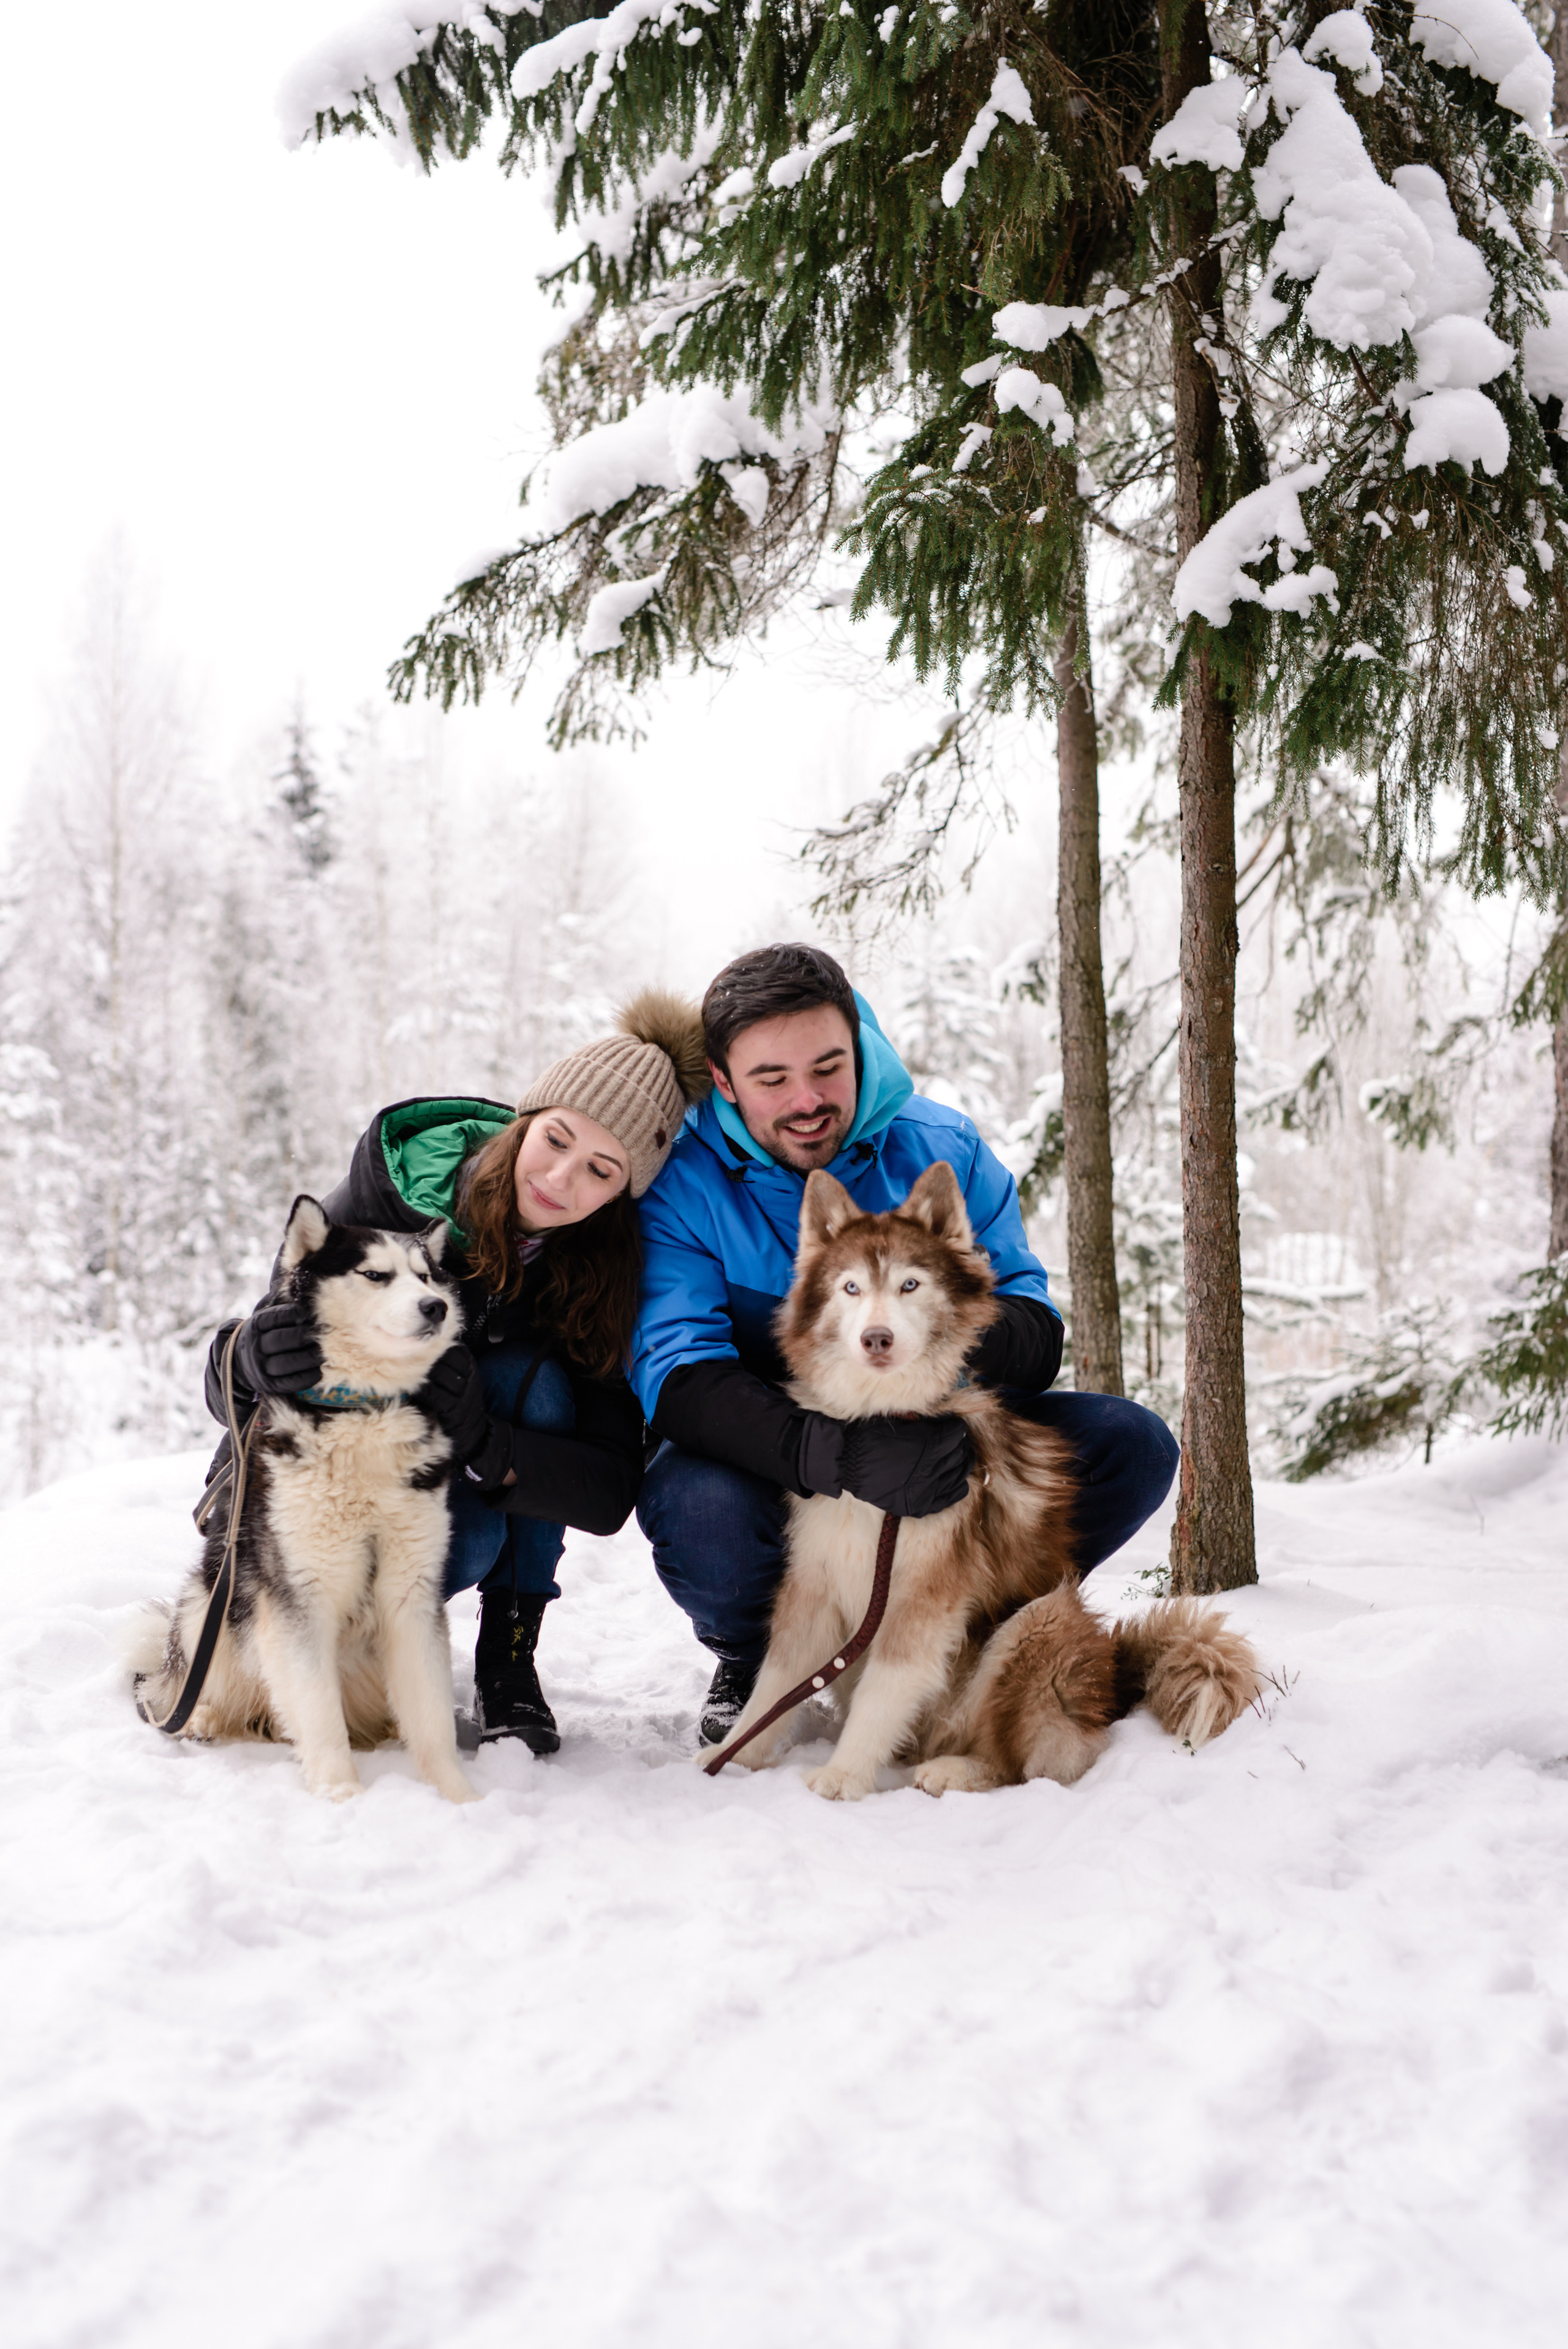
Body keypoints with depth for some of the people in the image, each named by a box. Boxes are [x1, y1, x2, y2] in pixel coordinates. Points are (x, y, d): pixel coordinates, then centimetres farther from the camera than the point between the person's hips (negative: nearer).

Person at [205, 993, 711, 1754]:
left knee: (532, 1379, -28)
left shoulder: (605, 1271, -18)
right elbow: (227, 1387, -21)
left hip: (464, 1474, 3)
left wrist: (485, 1445, -42)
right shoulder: (391, 1191, -24)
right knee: (465, 1542, -33)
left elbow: (612, 1492, -24)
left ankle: (508, 1659, -15)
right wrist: (257, 1360, -46)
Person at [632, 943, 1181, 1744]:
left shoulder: (942, 1149, -6)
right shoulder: (677, 1180, -15)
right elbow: (678, 1378, -27)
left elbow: (1037, 1335, -7)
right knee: (696, 1505, -38)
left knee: (1130, 1444, -15)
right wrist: (839, 1454, -44)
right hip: (760, 1461, -3)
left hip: (930, 1442, 3)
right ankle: (750, 1658, 0)